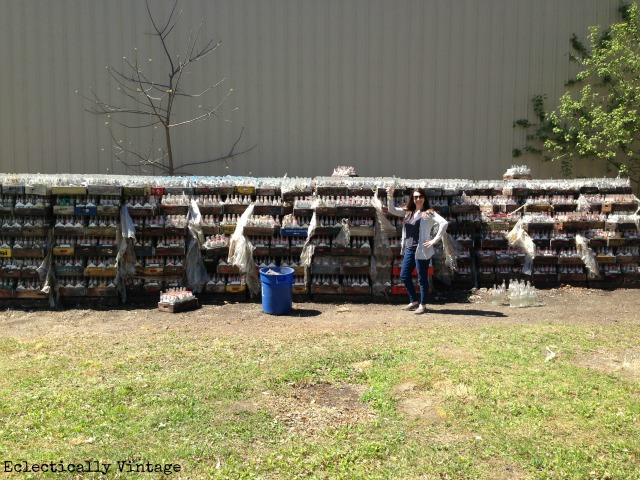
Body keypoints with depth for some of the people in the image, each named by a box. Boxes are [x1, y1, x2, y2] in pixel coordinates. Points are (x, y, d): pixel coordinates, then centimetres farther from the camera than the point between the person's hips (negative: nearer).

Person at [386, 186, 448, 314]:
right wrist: (390, 197, -6)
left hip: (422, 250, -7)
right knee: (404, 276, 13)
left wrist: (435, 240, -19)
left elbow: (444, 223, -20)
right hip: (409, 249, 7)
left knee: (422, 278, 2)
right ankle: (414, 302, 27)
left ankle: (423, 305, 15)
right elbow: (392, 210, 9)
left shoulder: (429, 213, -9)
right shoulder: (408, 212, 11)